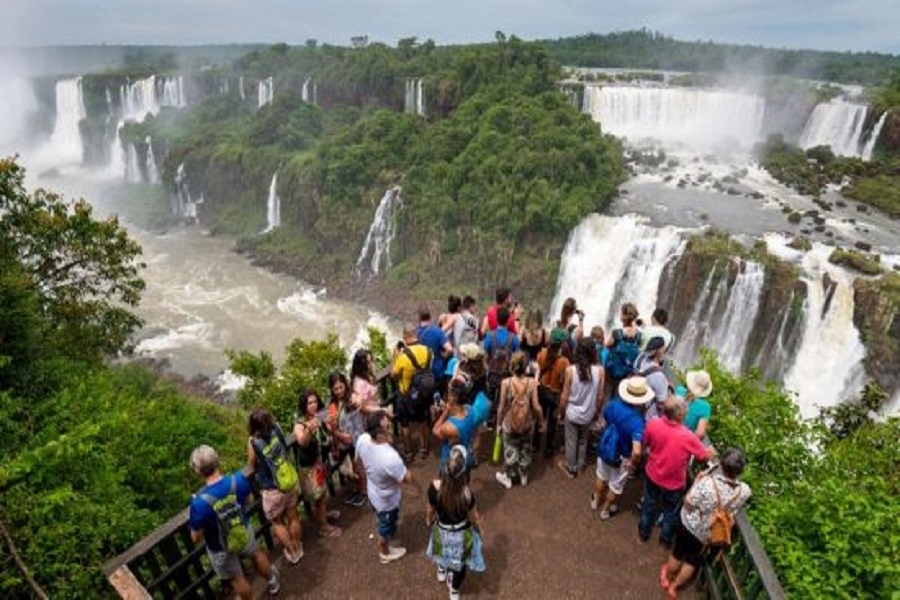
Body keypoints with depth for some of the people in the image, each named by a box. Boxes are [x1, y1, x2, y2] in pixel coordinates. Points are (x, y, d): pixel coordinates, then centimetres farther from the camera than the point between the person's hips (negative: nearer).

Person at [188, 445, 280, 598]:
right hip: (244, 531, 4)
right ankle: (272, 581, 61)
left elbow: (196, 538, -22)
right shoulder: (239, 479, -27)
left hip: (221, 549, -4)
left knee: (237, 578, 24)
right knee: (256, 553, 35)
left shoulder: (199, 502, -39)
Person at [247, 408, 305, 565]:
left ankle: (292, 552, 33)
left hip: (272, 490, -4)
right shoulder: (277, 429, -13)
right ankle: (298, 547, 41)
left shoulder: (253, 442, -22)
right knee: (293, 516, 23)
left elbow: (252, 468, -6)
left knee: (276, 522, 21)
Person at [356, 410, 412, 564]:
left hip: (373, 491, 6)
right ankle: (385, 553, 55)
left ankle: (384, 538, 68)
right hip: (387, 500, -6)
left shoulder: (362, 440, -25)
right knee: (386, 528, 26)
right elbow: (407, 478, -28)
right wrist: (403, 468, -7)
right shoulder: (390, 458, -46)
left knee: (382, 521, 38)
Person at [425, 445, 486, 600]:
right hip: (461, 533, -3)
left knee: (443, 550, 37)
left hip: (442, 529, 3)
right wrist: (481, 528, 4)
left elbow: (430, 509, -11)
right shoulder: (467, 493, -37)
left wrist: (428, 520, 12)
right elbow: (473, 516, -18)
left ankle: (442, 571, 67)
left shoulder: (434, 487, -30)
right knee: (460, 562, 28)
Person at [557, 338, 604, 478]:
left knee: (571, 442, 18)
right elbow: (600, 396, -7)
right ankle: (580, 465, 45)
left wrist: (561, 412, 4)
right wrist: (596, 411, 12)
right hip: (588, 414, 2)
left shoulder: (570, 370, -22)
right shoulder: (599, 370, -18)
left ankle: (570, 468, 36)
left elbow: (564, 396, -13)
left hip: (572, 413, -2)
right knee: (583, 440, 26)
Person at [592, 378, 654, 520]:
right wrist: (633, 464, -21)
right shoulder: (637, 421, -36)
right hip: (621, 458, -4)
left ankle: (596, 500, 56)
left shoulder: (612, 403, -21)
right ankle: (606, 510, 47)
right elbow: (636, 452, -41)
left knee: (601, 476, 32)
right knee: (616, 485, 24)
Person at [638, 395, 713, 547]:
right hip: (674, 482, -3)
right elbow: (706, 456, -16)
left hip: (652, 475, 3)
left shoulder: (653, 424, -26)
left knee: (648, 504, 28)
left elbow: (645, 444, -5)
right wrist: (711, 451, 6)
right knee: (671, 512, 25)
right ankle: (666, 540, 48)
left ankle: (643, 534, 48)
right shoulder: (687, 436, -34)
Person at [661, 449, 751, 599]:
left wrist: (697, 481, -13)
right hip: (709, 534, 2)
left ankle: (667, 578, 50)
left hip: (689, 525, -2)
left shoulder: (707, 482, -37)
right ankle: (674, 586, 45)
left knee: (677, 554, 25)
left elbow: (688, 505, -22)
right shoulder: (745, 491, -25)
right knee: (693, 560, 26)